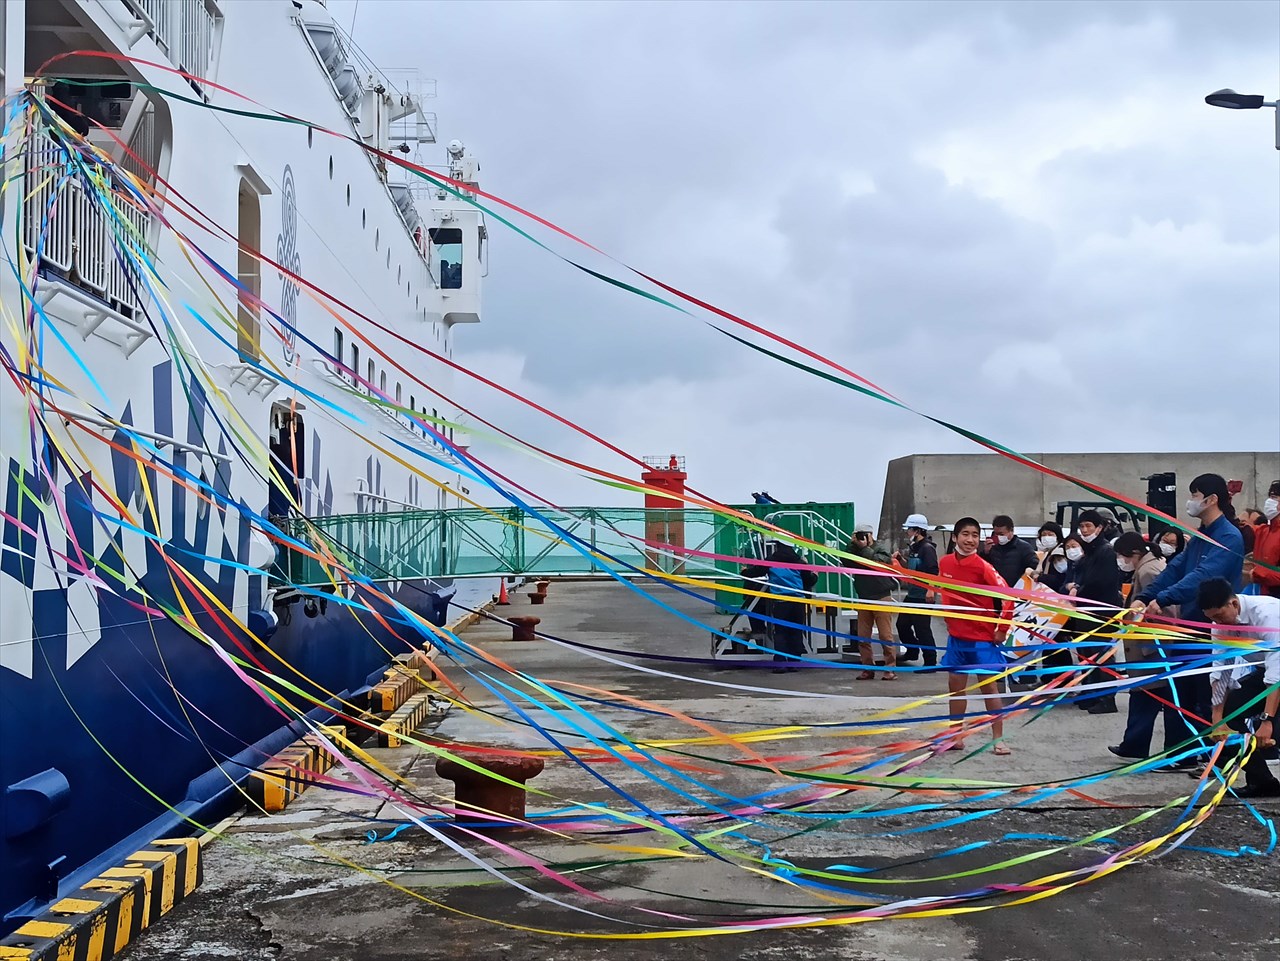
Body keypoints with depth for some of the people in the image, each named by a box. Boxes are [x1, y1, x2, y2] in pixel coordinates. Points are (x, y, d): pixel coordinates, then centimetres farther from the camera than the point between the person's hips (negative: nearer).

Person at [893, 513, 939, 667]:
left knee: (922, 628, -6)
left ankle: (930, 661, 2)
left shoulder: (927, 548, -13)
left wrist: (930, 589, -28)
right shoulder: (913, 547, 14)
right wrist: (900, 559, 9)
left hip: (923, 596, -10)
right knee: (902, 624, 16)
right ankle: (912, 651, 35)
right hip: (912, 595, 10)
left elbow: (933, 571, -20)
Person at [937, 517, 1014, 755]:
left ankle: (998, 739, 6)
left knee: (989, 685, 0)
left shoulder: (982, 566, -16)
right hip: (956, 635, 5)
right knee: (955, 684, 10)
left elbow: (1008, 596, -17)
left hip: (982, 637, -5)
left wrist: (1001, 629, -14)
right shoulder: (945, 563, 0)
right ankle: (956, 735, 21)